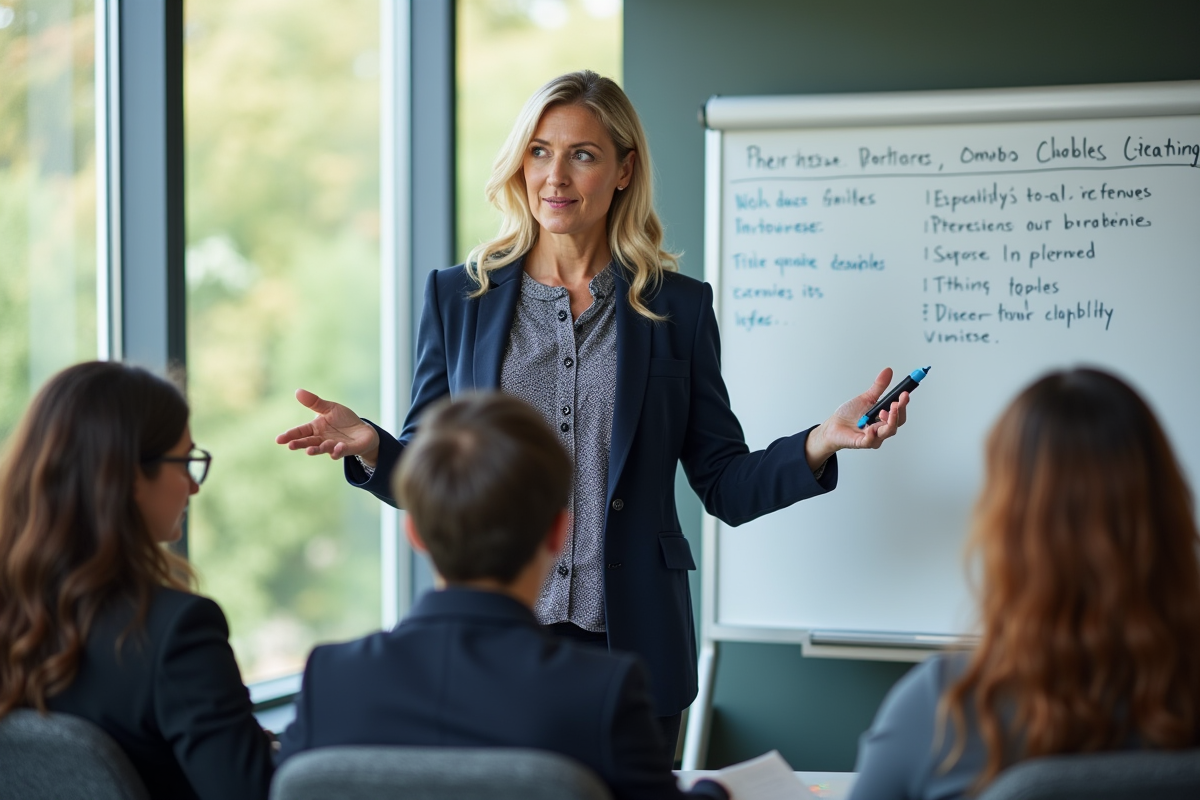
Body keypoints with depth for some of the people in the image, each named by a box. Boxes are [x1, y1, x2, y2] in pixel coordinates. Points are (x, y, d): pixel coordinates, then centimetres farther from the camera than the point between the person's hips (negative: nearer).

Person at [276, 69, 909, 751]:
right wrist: (368, 445, -13)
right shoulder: (459, 297, 7)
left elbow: (726, 486, 5)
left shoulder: (678, 306, 5)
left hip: (632, 644, 0)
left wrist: (820, 443, -11)